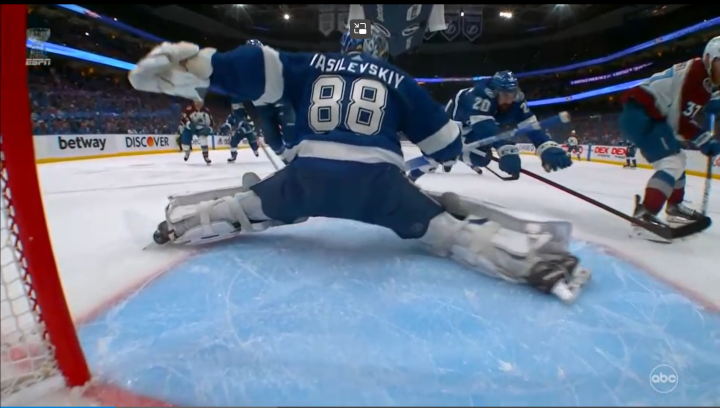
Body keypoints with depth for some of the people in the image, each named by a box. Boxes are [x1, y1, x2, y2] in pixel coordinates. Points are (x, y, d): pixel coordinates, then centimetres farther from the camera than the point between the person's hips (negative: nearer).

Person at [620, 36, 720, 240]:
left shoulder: (701, 75, 20)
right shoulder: (698, 75, -12)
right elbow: (684, 122, -16)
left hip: (649, 115, 11)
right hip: (640, 114, -11)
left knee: (676, 159, 24)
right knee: (673, 162, -19)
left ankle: (675, 207, 39)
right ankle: (644, 215, -27)